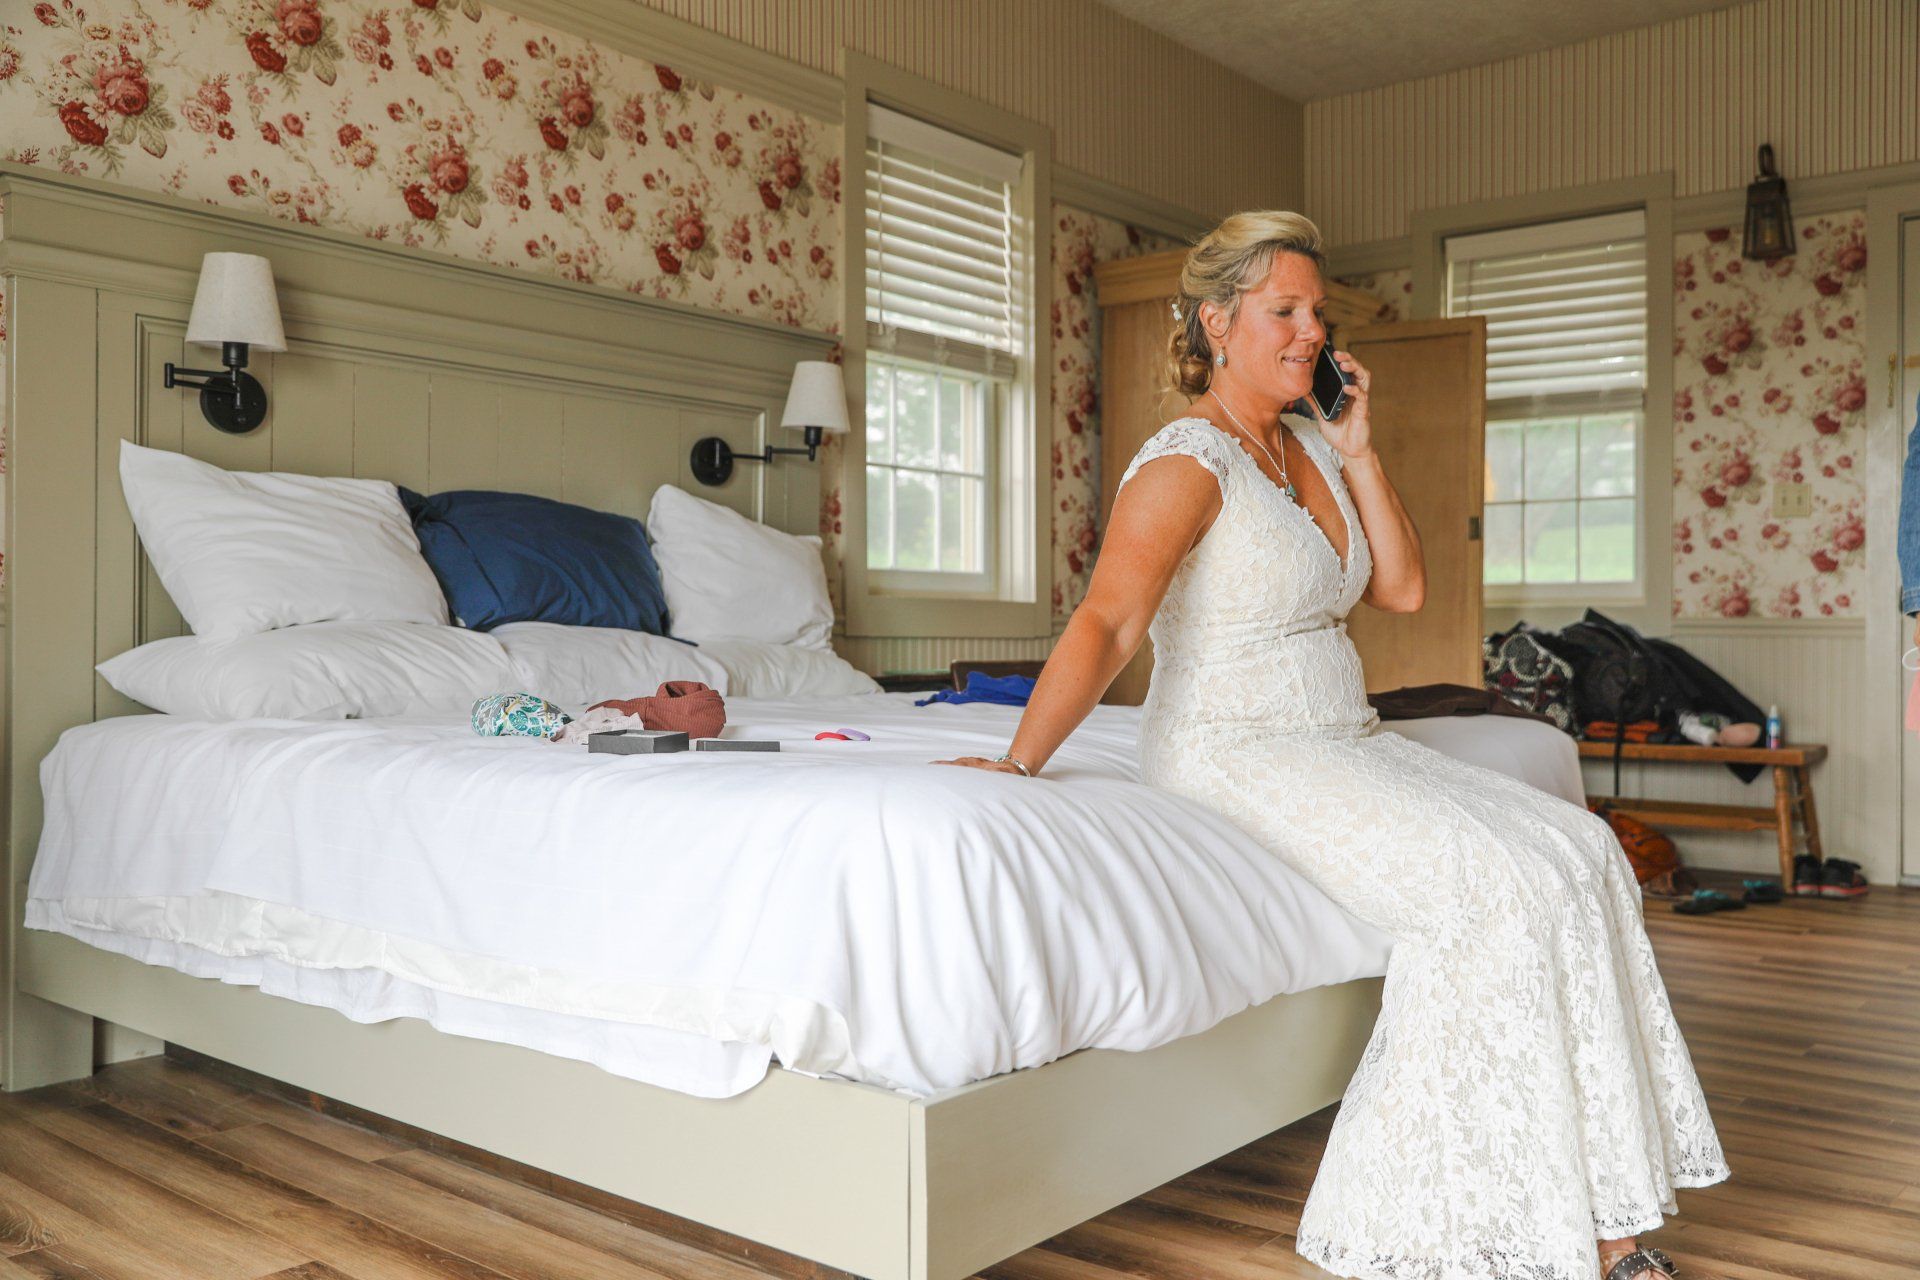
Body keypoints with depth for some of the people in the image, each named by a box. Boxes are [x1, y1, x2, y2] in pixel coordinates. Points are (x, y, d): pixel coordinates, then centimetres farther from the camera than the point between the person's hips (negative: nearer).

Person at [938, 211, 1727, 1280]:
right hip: (1238, 752, -8)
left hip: (1348, 740, 9)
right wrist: (1020, 762, -34)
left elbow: (1403, 590, 10)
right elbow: (1106, 624, -24)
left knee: (1576, 848, -8)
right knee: (1497, 882, -23)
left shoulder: (1316, 450, 14)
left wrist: (1358, 451, 5)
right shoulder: (1187, 463, -12)